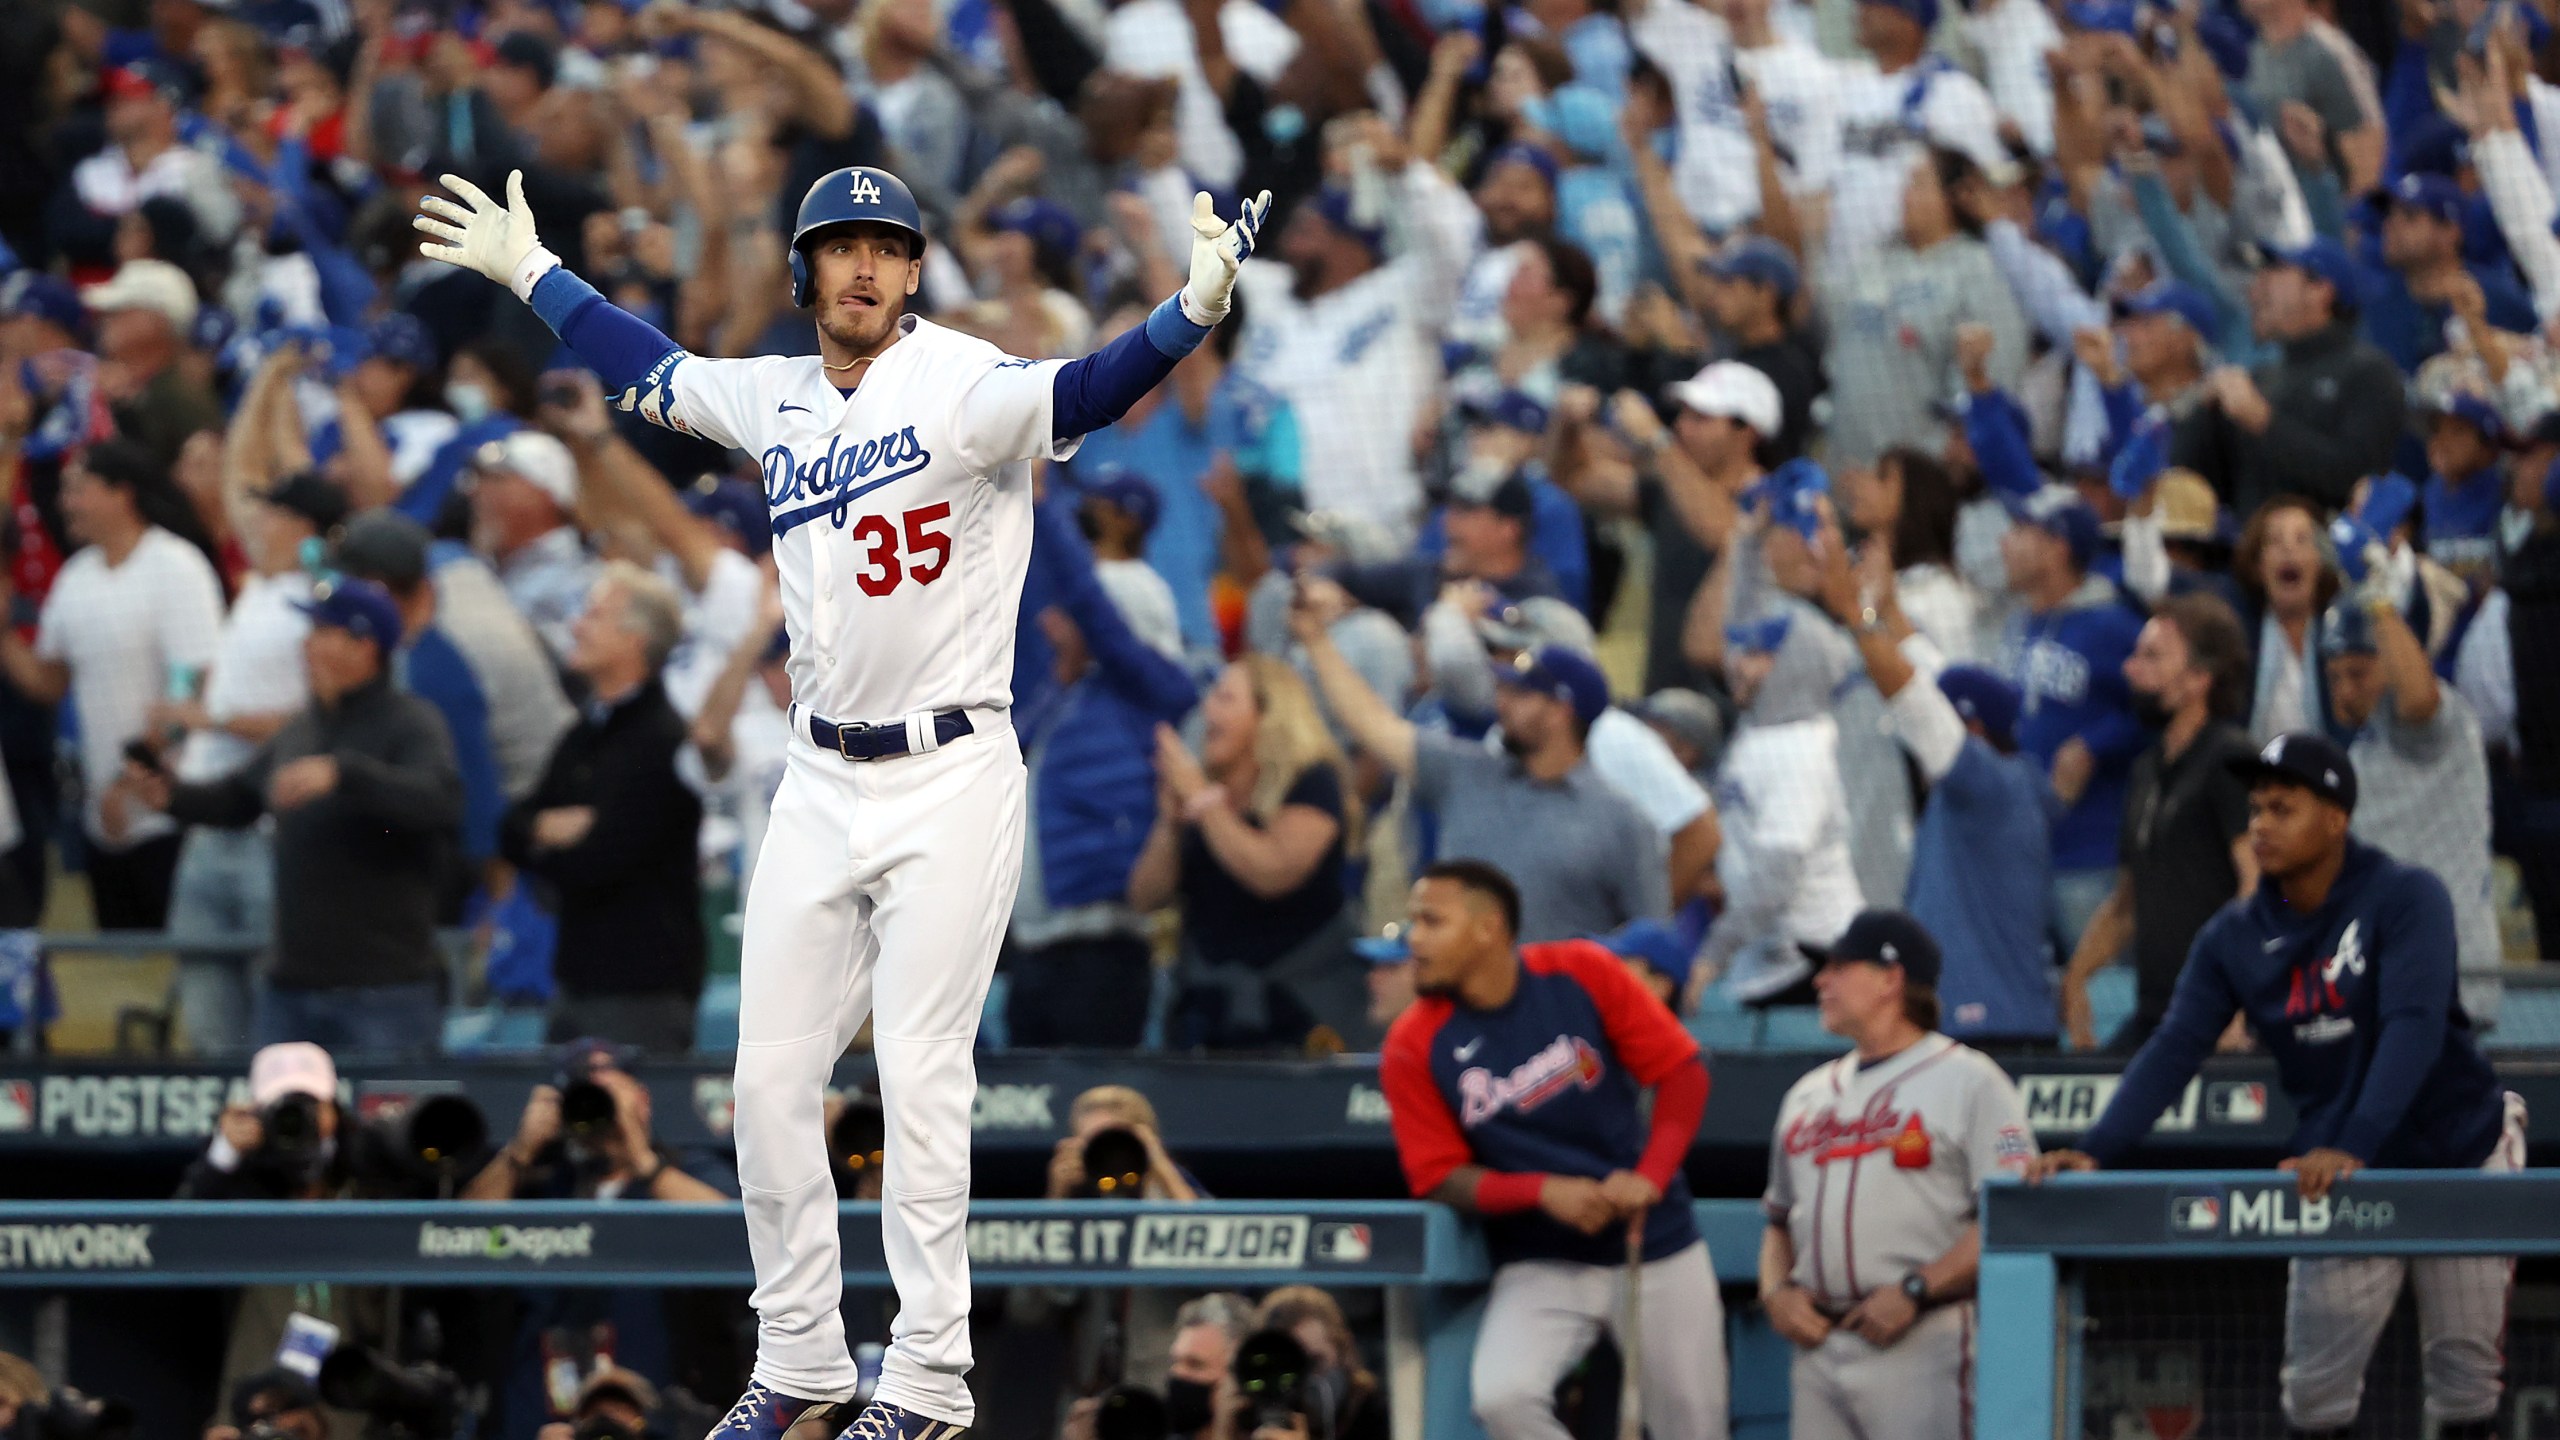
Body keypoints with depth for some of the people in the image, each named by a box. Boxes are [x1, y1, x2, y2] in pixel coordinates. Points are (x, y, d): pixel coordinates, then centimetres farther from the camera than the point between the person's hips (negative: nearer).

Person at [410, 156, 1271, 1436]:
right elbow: (646, 371, 25)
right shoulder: (773, 400, 7)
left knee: (919, 1080, -5)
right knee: (771, 1078, 7)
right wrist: (531, 274, 34)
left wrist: (1191, 311, -48)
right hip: (820, 787, 6)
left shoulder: (962, 389, -12)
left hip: (950, 784, -6)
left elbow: (1078, 397, -31)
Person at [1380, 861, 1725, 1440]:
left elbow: (1683, 1070, -3)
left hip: (1658, 1251, 1)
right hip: (1541, 1269, 0)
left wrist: (1650, 1178, -18)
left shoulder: (1582, 973, -7)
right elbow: (1440, 1177, -5)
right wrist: (1544, 1191, -22)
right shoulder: (1414, 1047, -7)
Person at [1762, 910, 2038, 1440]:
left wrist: (1914, 1291, -18)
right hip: (1818, 1348, 7)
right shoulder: (1808, 1094, 21)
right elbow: (1779, 1219, 27)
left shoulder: (1967, 1081, -1)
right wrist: (1775, 1292, 5)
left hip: (1923, 1348, -7)